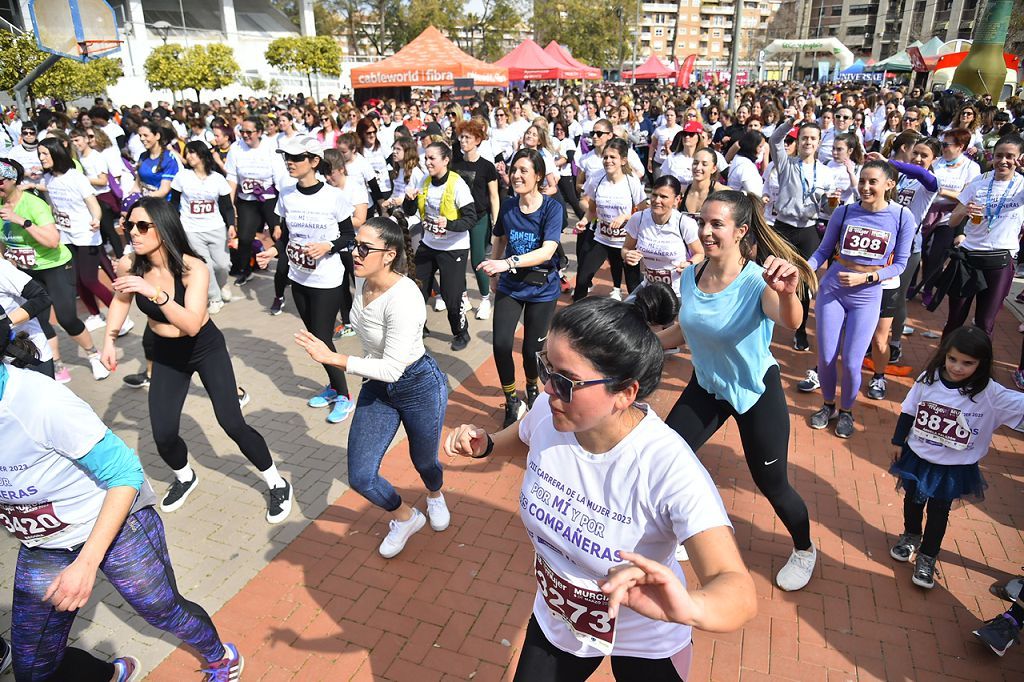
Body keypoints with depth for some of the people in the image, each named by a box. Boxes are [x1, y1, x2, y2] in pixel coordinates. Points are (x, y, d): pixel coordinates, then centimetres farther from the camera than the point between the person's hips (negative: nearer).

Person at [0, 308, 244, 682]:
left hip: (116, 524, -6)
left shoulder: (37, 399, -31)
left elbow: (125, 475, -23)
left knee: (164, 611, 14)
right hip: (42, 548, 6)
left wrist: (86, 562, -27)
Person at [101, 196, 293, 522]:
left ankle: (277, 484, 13)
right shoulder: (133, 267, -14)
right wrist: (109, 340, 2)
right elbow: (120, 301, 9)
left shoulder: (194, 269, -27)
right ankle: (185, 477, 33)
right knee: (163, 436, -2)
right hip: (166, 355, 4)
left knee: (232, 423, -8)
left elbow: (192, 325, -40)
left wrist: (154, 292, -50)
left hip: (205, 349, -4)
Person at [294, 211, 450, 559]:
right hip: (377, 386, 7)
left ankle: (435, 497, 57)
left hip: (419, 387, -6)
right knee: (360, 477, 1)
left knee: (423, 462, 19)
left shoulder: (404, 300, -31)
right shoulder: (364, 283, -7)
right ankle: (405, 518, 31)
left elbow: (392, 368, -30)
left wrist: (332, 358, -30)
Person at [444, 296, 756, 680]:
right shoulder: (549, 411, -21)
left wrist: (685, 606, -62)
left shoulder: (668, 468, -37)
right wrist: (484, 444, -14)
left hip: (646, 645, -3)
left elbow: (739, 594, -42)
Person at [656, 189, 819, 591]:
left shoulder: (758, 281, -27)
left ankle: (804, 550, 40)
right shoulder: (690, 276, -9)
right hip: (706, 386, 5)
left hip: (757, 393, -5)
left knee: (771, 484, 8)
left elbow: (790, 321, -48)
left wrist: (787, 294, -70)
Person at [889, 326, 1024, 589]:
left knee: (939, 511, 14)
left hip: (954, 468, -2)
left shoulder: (990, 394, -21)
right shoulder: (928, 379, -15)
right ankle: (910, 536, 50)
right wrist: (898, 441, 5)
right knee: (912, 500, 23)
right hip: (917, 457, 2)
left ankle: (927, 557, 34)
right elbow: (908, 412, -3)